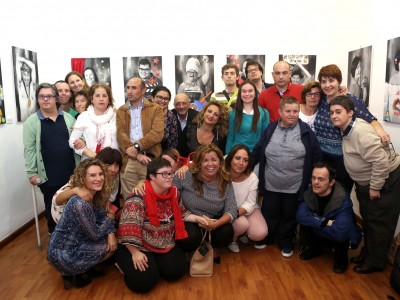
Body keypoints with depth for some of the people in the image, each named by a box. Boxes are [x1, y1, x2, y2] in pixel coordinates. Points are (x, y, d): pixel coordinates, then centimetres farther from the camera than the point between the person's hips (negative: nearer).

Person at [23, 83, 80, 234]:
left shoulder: (68, 118, 4)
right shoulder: (31, 122, -3)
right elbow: (29, 150, -5)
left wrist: (80, 166, -2)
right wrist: (31, 173, -8)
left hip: (71, 172, 2)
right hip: (48, 175, -2)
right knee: (52, 207, 13)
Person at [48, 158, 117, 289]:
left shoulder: (95, 196, -3)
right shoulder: (80, 204, -30)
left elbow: (102, 216, 5)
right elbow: (95, 234, -21)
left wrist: (111, 233, -13)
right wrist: (110, 218, -5)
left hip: (73, 244, 8)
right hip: (63, 254, -8)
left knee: (112, 242, 11)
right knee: (112, 247, -2)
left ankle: (74, 270, 14)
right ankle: (74, 275, 9)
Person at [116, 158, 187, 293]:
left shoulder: (174, 192, -3)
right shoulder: (139, 197, -26)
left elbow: (179, 214, 14)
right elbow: (128, 226, -27)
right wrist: (135, 253, -26)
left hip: (166, 244, 6)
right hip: (140, 246, -6)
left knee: (176, 271, -10)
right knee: (145, 280, -19)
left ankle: (156, 261, 21)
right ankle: (126, 263, 14)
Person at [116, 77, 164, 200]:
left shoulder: (156, 109, 7)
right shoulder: (120, 111, 14)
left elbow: (157, 134, -6)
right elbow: (121, 135, 0)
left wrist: (137, 146, -15)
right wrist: (138, 155, -13)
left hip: (150, 160, -1)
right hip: (128, 161, 2)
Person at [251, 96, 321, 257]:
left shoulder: (306, 131, -5)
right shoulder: (271, 129, -1)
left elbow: (316, 157, 0)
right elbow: (257, 152, 4)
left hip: (294, 187, -1)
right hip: (271, 185, 1)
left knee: (289, 216, 15)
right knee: (270, 214, 15)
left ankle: (286, 243, 35)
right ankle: (266, 238, 39)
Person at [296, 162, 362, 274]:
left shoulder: (343, 201, -33)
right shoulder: (309, 193, -18)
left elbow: (340, 233, -43)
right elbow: (300, 216, -29)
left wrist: (315, 222, -30)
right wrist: (324, 222, -37)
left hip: (342, 237, -4)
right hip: (320, 234, 4)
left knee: (339, 236, -36)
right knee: (304, 221, -21)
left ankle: (341, 258, -1)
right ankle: (313, 248, 8)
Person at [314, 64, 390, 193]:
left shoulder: (351, 101, -10)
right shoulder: (320, 100, 2)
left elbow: (370, 119, -14)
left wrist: (379, 129, -33)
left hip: (342, 159, -3)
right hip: (321, 157, 4)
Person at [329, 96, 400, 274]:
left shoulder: (361, 132, -29)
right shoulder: (346, 130, 0)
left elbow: (381, 161, -32)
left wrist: (375, 187, -23)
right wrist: (363, 185, 14)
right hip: (366, 182, 9)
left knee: (379, 223, 4)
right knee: (367, 219, 21)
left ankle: (375, 262, 20)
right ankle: (368, 252, 39)